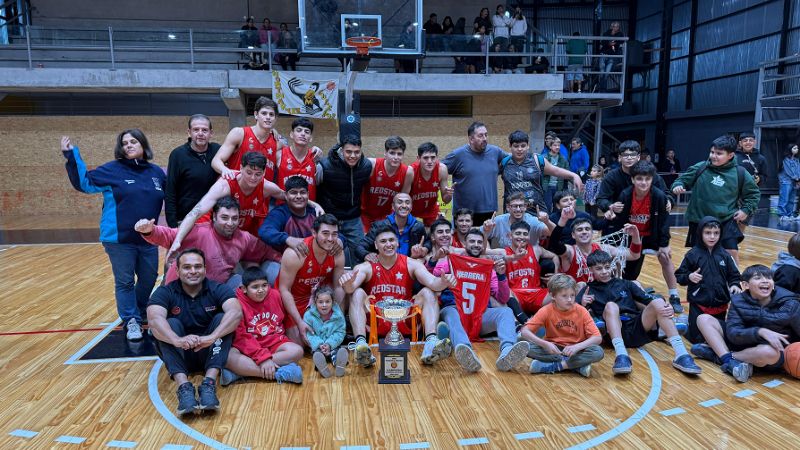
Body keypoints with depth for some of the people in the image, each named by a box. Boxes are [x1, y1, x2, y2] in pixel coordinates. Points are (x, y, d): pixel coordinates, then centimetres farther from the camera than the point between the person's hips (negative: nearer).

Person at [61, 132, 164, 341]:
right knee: (125, 282, 4)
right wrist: (71, 156, -14)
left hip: (148, 239, 4)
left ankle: (140, 313, 38)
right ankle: (131, 321, 17)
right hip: (119, 239, -3)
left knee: (149, 279, 15)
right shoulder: (112, 170, -3)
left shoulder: (157, 173, 6)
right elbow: (84, 182, -6)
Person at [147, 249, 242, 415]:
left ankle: (209, 384, -35)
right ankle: (184, 387, -39)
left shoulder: (218, 289, -9)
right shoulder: (165, 292, -8)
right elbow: (154, 319, -28)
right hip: (178, 355, 0)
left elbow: (236, 313, -28)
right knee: (171, 324, -24)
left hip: (209, 352, 0)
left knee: (222, 319, -23)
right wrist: (177, 340, -48)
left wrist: (212, 337, -45)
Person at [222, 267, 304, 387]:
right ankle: (279, 373, -34)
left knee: (297, 351, -24)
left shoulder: (275, 295, 0)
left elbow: (283, 319, 19)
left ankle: (241, 371, -27)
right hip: (248, 346, -3)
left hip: (274, 343, 4)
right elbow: (241, 337, -18)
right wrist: (263, 357, -28)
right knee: (228, 358, -33)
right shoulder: (238, 304, -12)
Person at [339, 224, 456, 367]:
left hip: (405, 323, 1)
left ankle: (431, 343, -34)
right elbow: (351, 288, -20)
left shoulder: (410, 264, 0)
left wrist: (443, 282, -37)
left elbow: (432, 282, -14)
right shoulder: (367, 267, -3)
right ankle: (361, 343, -38)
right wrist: (347, 284, -45)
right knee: (358, 293, -21)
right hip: (375, 323, -1)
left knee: (428, 292, -16)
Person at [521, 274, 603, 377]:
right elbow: (525, 331, -19)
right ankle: (576, 365, -22)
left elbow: (597, 338, -15)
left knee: (598, 352, -29)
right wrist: (545, 344, -34)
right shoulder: (546, 311, -12)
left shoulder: (581, 311, -11)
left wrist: (577, 347, -32)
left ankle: (552, 366, -23)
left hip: (575, 351, 0)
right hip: (553, 349, 0)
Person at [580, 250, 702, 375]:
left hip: (638, 329, 3)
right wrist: (582, 305, -20)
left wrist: (668, 308, -10)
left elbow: (648, 299, 10)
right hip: (616, 333, -2)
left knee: (658, 302, -21)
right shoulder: (589, 290, 15)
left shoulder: (624, 284, 23)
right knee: (610, 305, -31)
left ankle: (681, 355, -32)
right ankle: (621, 355, -48)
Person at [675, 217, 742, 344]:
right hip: (698, 305, -3)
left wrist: (734, 285, -15)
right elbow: (679, 276, -3)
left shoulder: (724, 255, 0)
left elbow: (734, 276, 6)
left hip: (720, 306, 3)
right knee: (697, 339, 1)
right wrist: (689, 277, -23)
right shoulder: (692, 254, -7)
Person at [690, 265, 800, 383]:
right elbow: (732, 332, -17)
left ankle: (717, 355, -18)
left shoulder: (789, 304, -12)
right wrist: (760, 332, -35)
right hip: (744, 342, 3)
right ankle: (729, 361, -26)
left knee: (769, 351, -42)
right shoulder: (738, 301, -7)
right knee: (704, 319, -7)